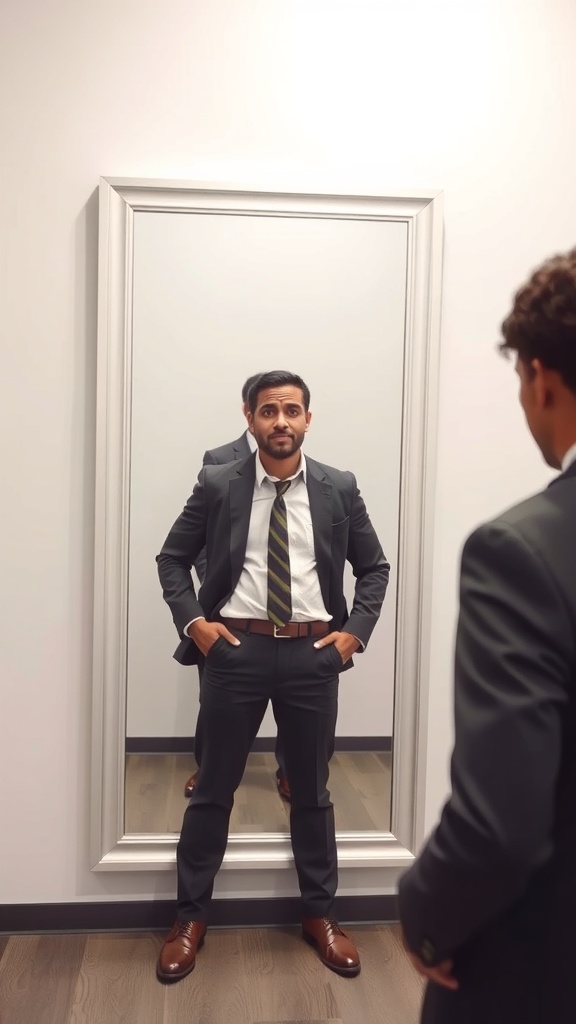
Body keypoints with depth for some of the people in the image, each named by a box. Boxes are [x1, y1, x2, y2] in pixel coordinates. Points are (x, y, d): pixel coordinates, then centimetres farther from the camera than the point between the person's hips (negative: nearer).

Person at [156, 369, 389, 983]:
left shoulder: (339, 489, 1)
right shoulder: (217, 485, -1)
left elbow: (374, 567, 9)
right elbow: (172, 557, 6)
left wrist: (355, 631, -2)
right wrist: (193, 621, -6)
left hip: (314, 653, 1)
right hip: (236, 649, -1)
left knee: (312, 790, 15)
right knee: (213, 789, 10)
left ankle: (320, 915, 34)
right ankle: (190, 917, 29)